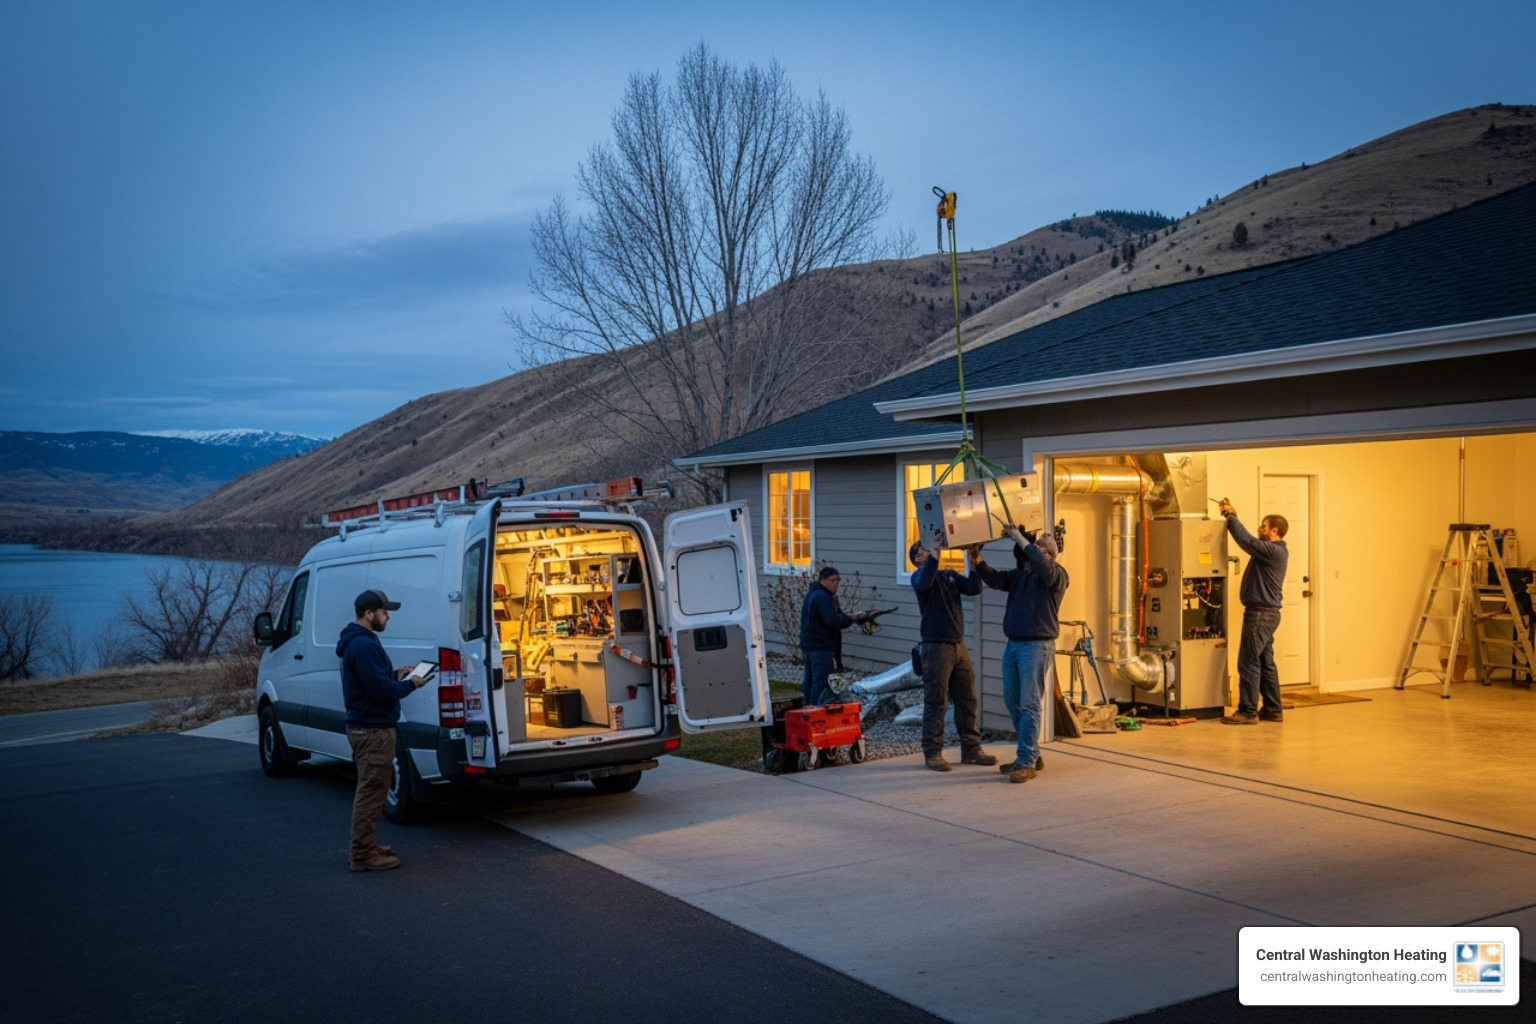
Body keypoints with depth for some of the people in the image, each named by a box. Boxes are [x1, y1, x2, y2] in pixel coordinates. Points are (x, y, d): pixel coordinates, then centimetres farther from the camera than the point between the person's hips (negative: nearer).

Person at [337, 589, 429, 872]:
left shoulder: (358, 643, 15)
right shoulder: (364, 645, -20)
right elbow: (380, 689, -24)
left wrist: (394, 675, 10)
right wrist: (410, 684, -11)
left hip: (366, 728, 11)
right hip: (373, 730, -11)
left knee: (369, 791, 19)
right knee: (371, 793, -4)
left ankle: (364, 848, 29)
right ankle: (363, 854, 2)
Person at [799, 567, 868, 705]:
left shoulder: (812, 594, 17)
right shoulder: (822, 597, -17)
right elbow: (833, 621, -25)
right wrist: (851, 619, -13)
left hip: (808, 645, 11)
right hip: (820, 647, -11)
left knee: (810, 678, 16)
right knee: (822, 682, -11)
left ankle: (808, 706, 24)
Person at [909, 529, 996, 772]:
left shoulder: (951, 576, 15)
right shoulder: (920, 576, -2)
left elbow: (974, 588, 1)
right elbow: (924, 582, -27)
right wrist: (936, 551, -32)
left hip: (959, 645, 6)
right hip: (936, 646, -6)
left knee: (967, 699, 9)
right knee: (935, 702, -3)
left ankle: (971, 749, 18)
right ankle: (932, 753, 3)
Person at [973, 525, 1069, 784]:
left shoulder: (1056, 574, -3)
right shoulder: (1018, 574, 17)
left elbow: (1042, 565, -25)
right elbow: (994, 579, 5)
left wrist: (1020, 538, -19)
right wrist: (977, 559, -9)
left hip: (1037, 646, -8)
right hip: (1013, 644, 8)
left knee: (1029, 704, -8)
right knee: (1012, 702, 11)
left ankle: (1027, 762, -5)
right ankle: (1032, 754, 22)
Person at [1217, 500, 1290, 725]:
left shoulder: (1274, 551, -15)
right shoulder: (1272, 551, 15)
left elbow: (1246, 540, -21)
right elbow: (1248, 540, 18)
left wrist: (1230, 516, -11)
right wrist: (1232, 516, 10)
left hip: (1261, 613, -10)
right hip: (1266, 613, 10)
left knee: (1249, 662, -8)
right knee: (1265, 662, 13)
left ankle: (1248, 712, -6)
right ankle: (1273, 710, 17)